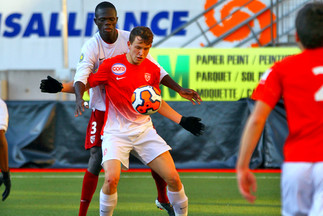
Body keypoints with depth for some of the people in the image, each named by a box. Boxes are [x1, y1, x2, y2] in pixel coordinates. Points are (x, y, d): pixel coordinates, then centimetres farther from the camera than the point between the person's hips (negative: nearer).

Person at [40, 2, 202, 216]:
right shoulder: (91, 47, -14)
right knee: (96, 160, -13)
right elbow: (82, 77, -28)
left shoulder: (130, 39, -7)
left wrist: (180, 89, -7)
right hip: (103, 110, -3)